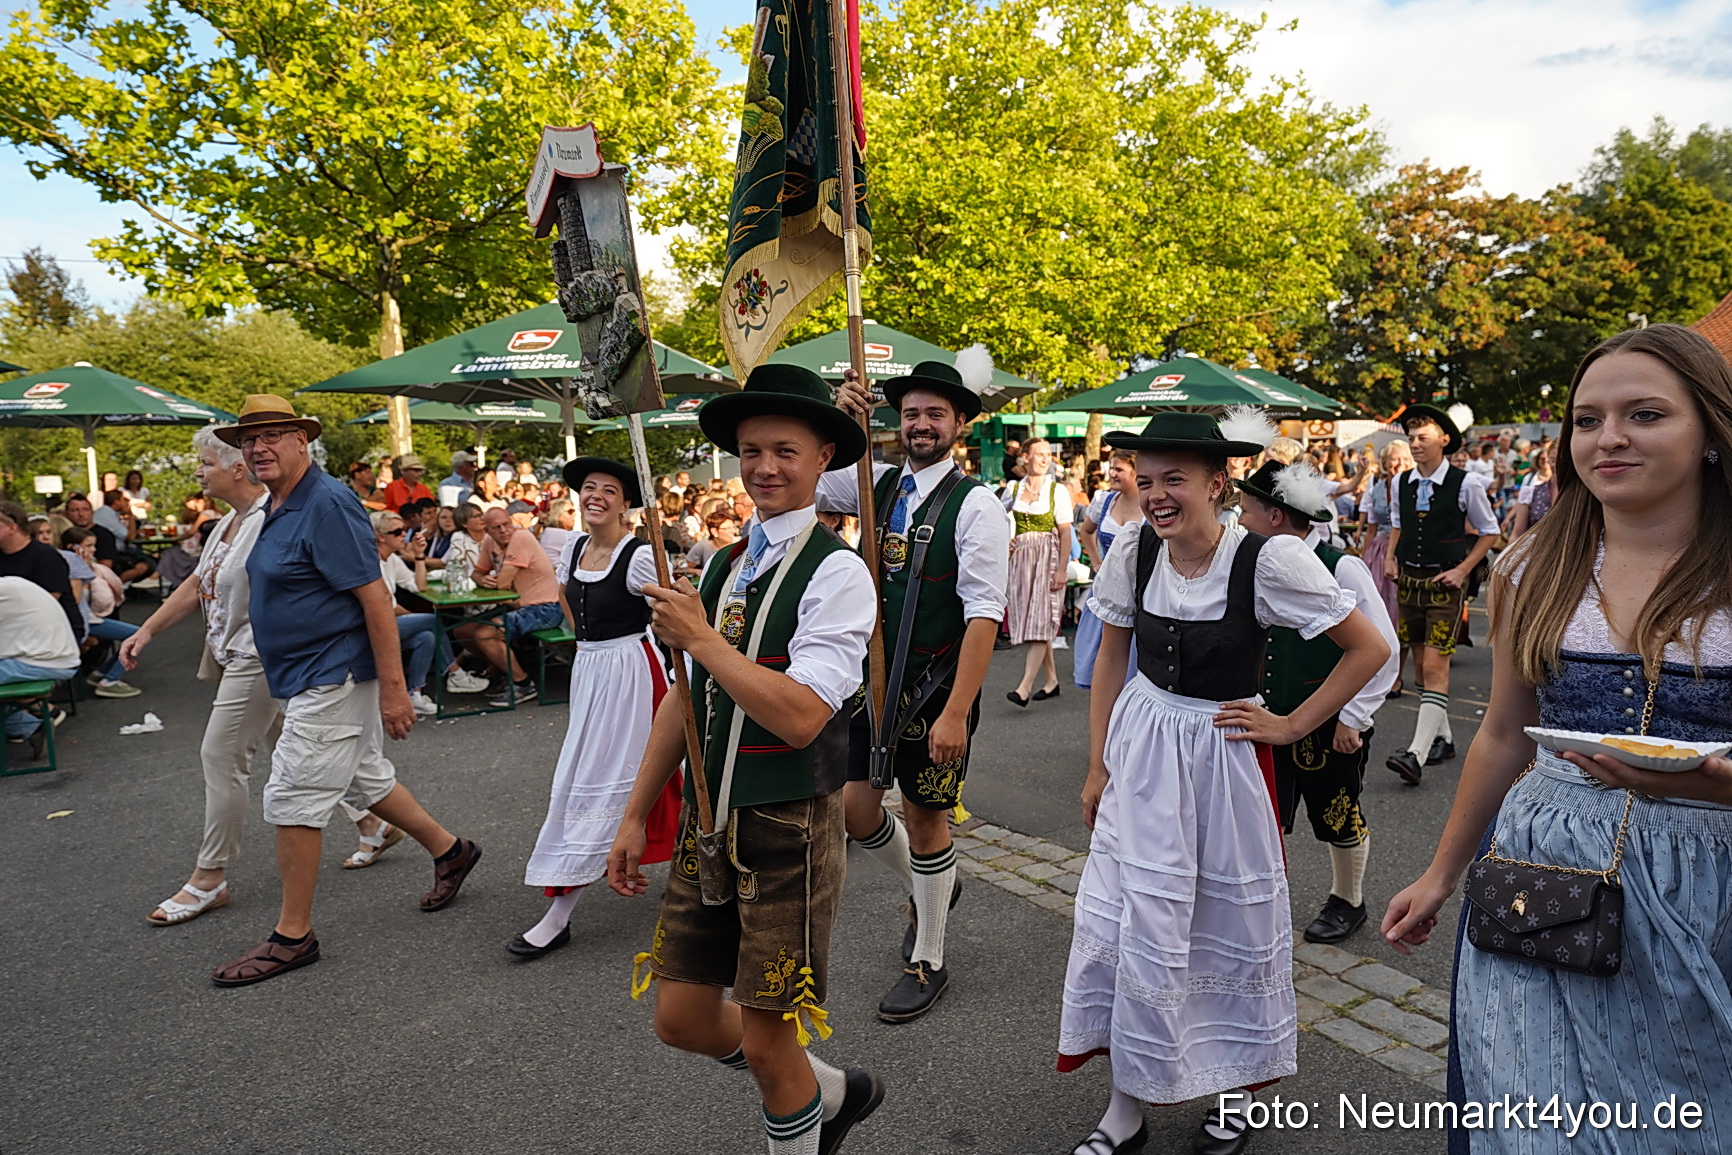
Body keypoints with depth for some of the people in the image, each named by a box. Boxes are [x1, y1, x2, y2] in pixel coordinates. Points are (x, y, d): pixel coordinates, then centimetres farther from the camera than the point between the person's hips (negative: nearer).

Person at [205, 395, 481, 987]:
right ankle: (449, 849, 36)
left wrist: (393, 688, -25)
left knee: (293, 798, -4)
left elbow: (374, 595, -23)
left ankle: (293, 935, 9)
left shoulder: (327, 503, -18)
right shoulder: (275, 508, 12)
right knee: (364, 779, 19)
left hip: (332, 676, -10)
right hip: (308, 677, 10)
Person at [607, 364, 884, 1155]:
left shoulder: (836, 572, -14)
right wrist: (636, 816, 14)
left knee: (766, 1040, 4)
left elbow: (801, 717, -24)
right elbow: (685, 701, 13)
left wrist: (701, 638, -20)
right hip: (709, 824, 7)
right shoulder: (719, 567, 8)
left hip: (789, 831, -7)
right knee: (682, 1019, 14)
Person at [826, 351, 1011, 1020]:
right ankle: (928, 888, 41)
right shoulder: (879, 485, 4)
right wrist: (835, 416, -13)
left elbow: (983, 616, -18)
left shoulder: (974, 504, -13)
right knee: (853, 809, 9)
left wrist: (955, 713, -23)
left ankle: (928, 963, 29)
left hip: (935, 687, -5)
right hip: (873, 679, 5)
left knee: (925, 817, 8)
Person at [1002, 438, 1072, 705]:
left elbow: (1065, 534, -5)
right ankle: (1051, 681, 18)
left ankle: (1025, 687, -18)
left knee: (1040, 620, -12)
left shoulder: (1058, 490, 0)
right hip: (1021, 558, 4)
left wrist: (1061, 570, -13)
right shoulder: (1013, 489, 9)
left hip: (1048, 557, -4)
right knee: (1029, 621, 6)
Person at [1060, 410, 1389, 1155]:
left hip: (1224, 757, -3)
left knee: (1234, 924, 12)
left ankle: (1241, 1094, 36)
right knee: (1130, 921, 6)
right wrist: (1098, 766, 6)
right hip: (1140, 751, 3)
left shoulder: (1269, 560, -18)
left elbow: (1369, 649, -9)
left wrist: (1291, 726, -10)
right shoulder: (1133, 553, -7)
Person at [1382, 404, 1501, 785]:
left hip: (1445, 582, -6)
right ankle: (1442, 738, 29)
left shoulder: (1463, 485, -9)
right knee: (1422, 664, 13)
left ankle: (1417, 754, -17)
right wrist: (1390, 556, 6)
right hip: (1409, 579, 6)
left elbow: (1489, 531, 2)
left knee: (1435, 667, -12)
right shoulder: (1401, 484, 4)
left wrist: (1462, 570, -7)